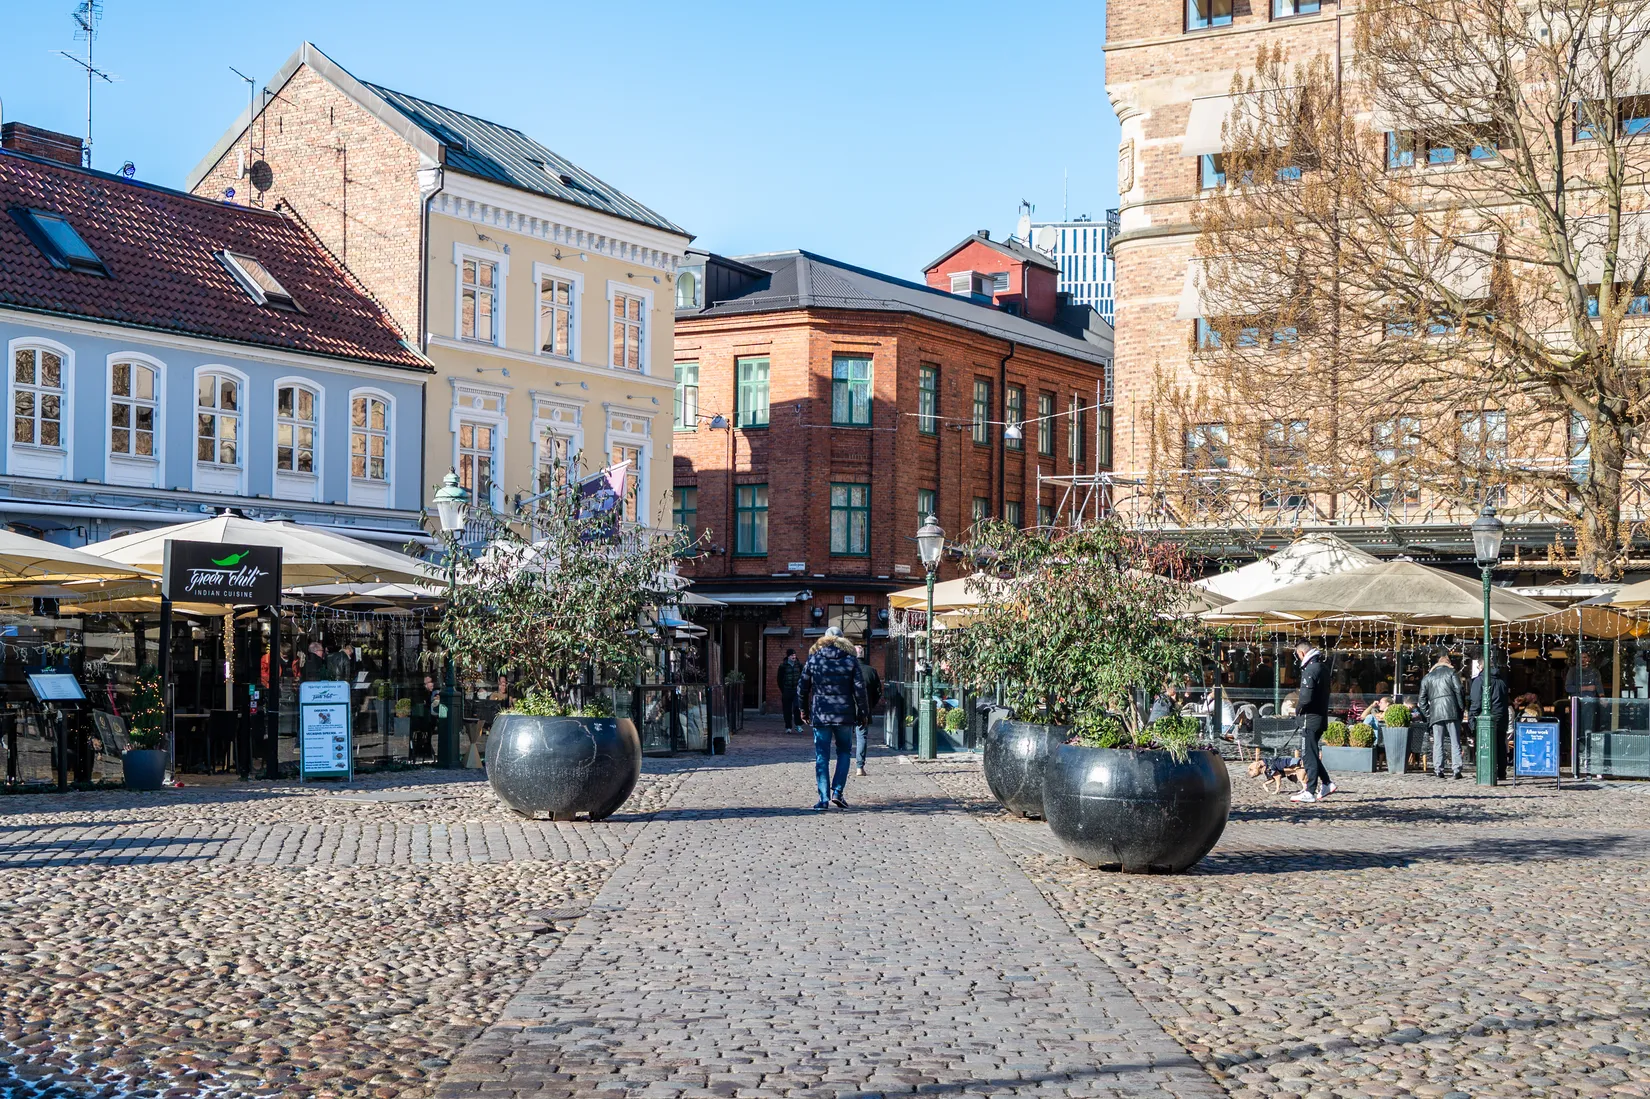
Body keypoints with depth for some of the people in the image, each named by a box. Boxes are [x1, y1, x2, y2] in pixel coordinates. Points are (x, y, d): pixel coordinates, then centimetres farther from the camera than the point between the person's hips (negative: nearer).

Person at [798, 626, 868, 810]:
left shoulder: (813, 658, 2)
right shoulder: (851, 659, 1)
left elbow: (802, 687, 5)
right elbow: (860, 688, -2)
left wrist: (803, 710, 17)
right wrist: (863, 713, 5)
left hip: (820, 715, 0)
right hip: (844, 714, 0)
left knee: (822, 757, 3)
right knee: (844, 752, 15)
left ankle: (824, 798, -2)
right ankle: (837, 792, 2)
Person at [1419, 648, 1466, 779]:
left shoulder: (1427, 677, 17)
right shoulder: (1451, 672, 5)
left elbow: (1422, 698, 15)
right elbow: (1458, 691, -3)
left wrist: (1427, 714, 17)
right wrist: (1462, 708, 4)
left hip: (1435, 713, 3)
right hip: (1452, 711, -3)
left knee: (1437, 743, 5)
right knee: (1455, 742, 0)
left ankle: (1438, 770, 0)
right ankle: (1456, 770, -6)